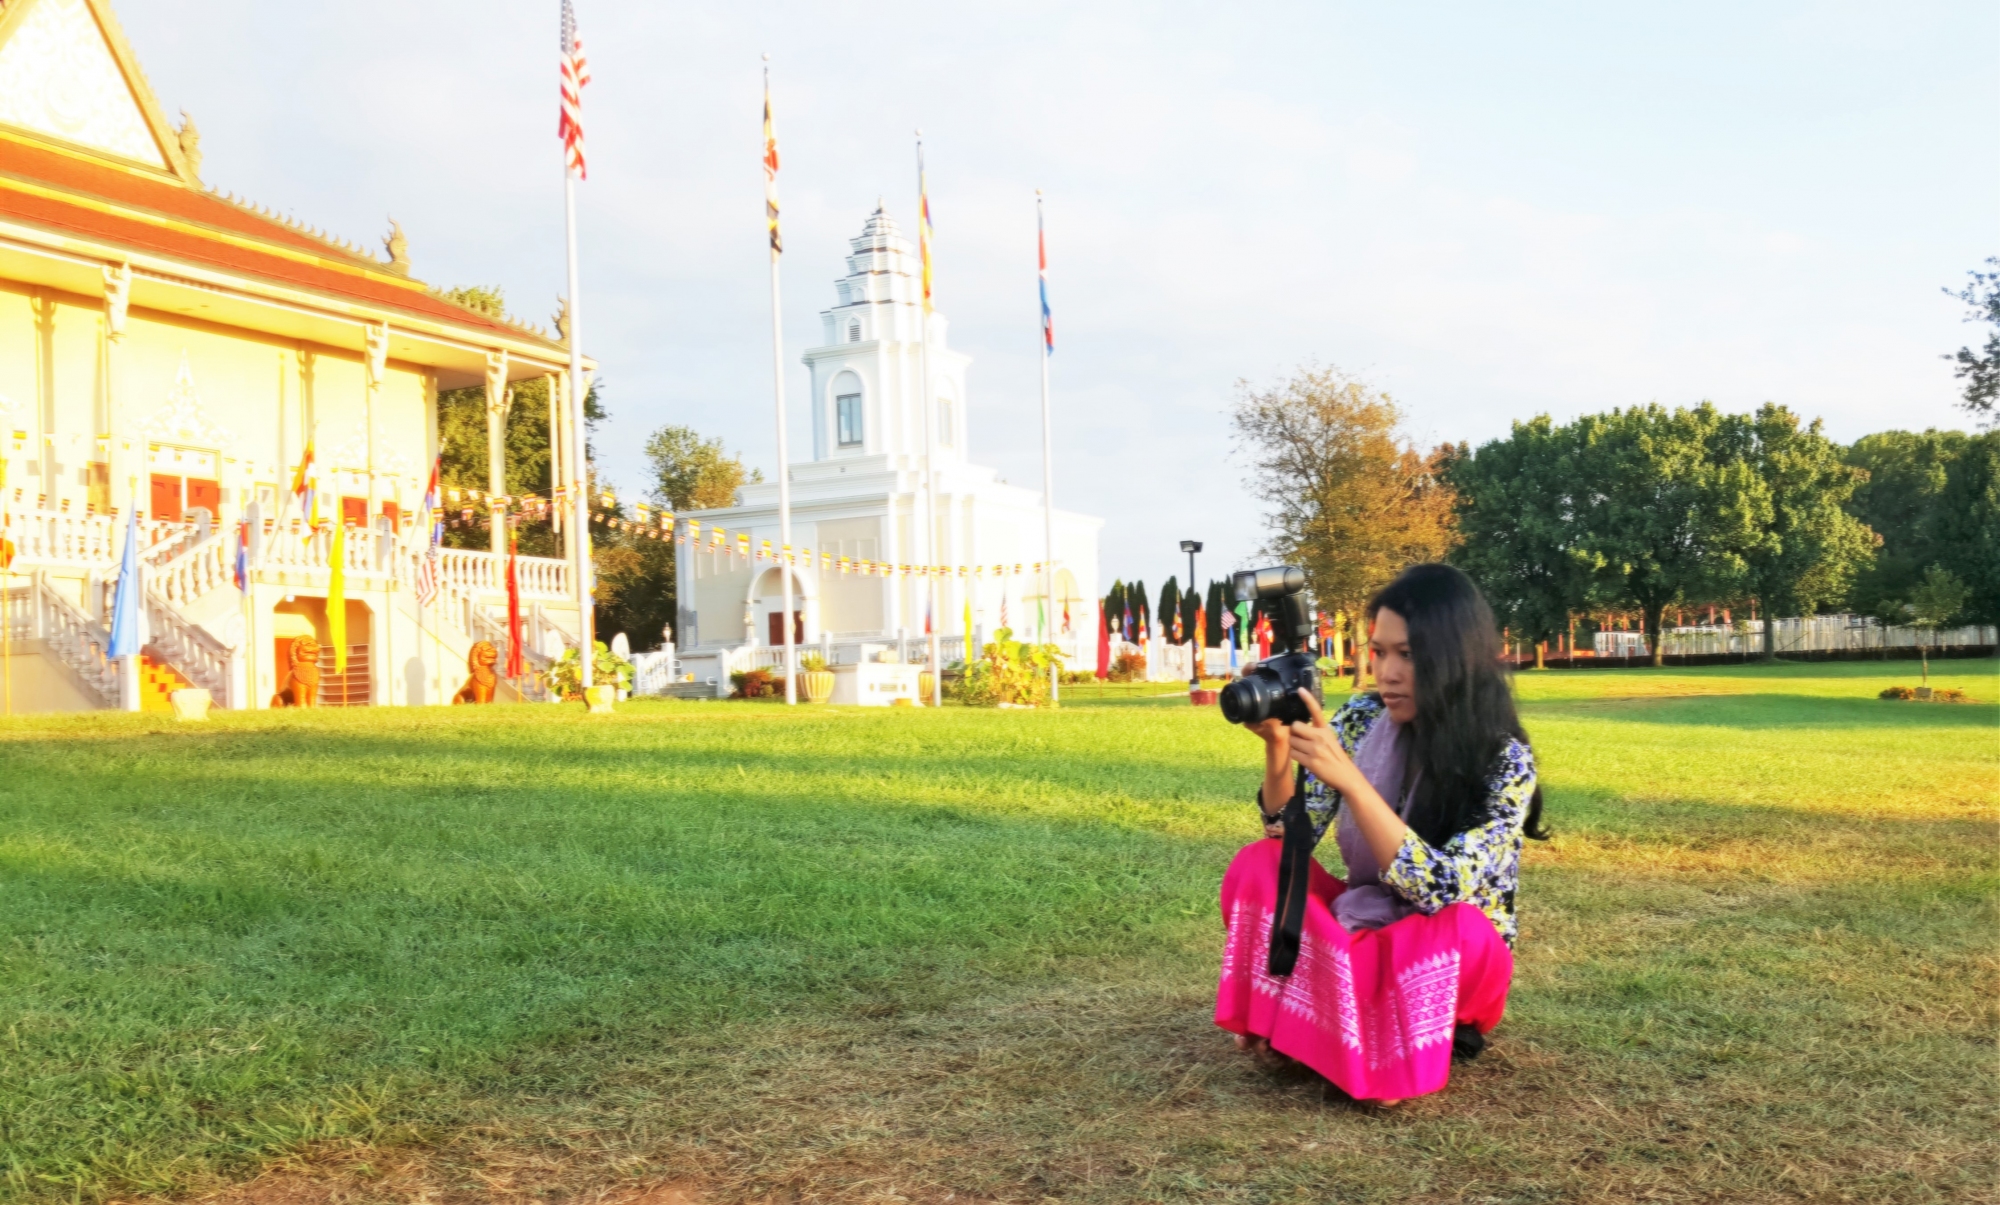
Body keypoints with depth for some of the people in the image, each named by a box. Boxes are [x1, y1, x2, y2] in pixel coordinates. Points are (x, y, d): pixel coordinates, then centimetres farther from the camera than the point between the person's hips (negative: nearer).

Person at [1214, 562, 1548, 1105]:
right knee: (1259, 863, -21)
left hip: (1446, 961, -3)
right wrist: (1277, 745, -25)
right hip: (1359, 928, 3)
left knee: (1461, 928, -36)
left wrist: (1347, 779, -41)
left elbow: (1442, 891, -32)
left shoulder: (1505, 759, -21)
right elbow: (1291, 832, -7)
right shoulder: (1361, 718, -9)